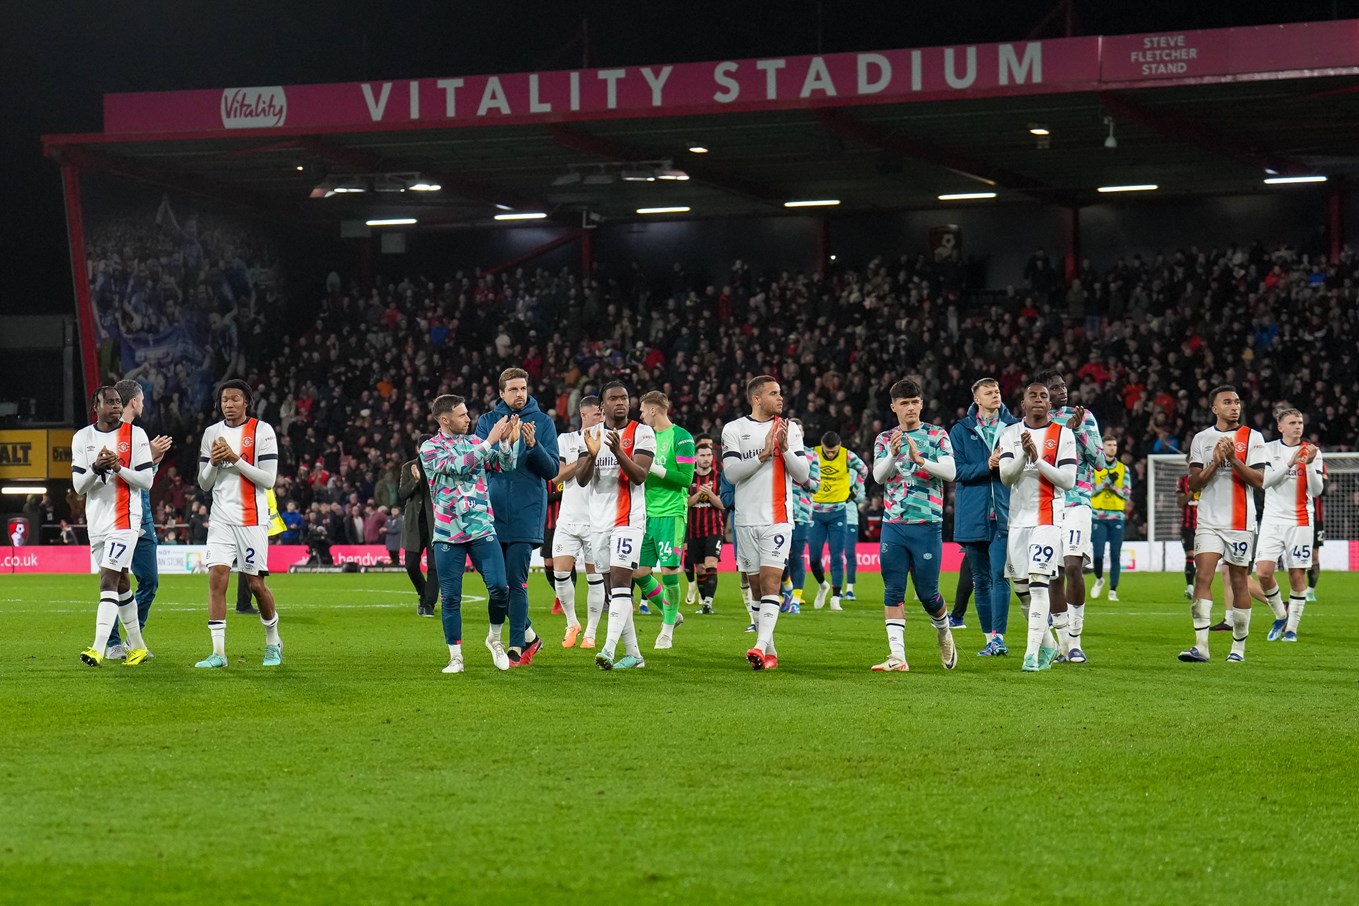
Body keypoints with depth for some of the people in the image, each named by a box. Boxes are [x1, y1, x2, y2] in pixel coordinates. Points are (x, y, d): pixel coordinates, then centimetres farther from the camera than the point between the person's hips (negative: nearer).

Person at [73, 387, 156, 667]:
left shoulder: (135, 435, -2)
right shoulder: (82, 438, 6)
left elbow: (146, 481, -4)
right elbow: (78, 486, 3)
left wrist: (119, 468, -19)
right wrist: (96, 468, -16)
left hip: (125, 518, -5)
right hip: (96, 519, 5)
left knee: (108, 580, -15)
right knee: (120, 582, 13)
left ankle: (99, 649, -22)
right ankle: (136, 645, 25)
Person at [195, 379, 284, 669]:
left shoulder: (262, 431, -3)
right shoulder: (211, 433, 11)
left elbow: (268, 479, -9)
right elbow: (203, 483, 13)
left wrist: (235, 459, -16)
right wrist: (213, 462, -7)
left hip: (252, 520, -3)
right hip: (221, 519, 3)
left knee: (255, 583, 1)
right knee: (216, 577, -11)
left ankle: (273, 641, 25)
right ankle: (218, 652, -11)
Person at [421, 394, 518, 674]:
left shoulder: (474, 441, 11)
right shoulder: (430, 448, -3)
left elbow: (504, 465, 7)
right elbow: (458, 466, -18)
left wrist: (508, 441, -11)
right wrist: (489, 442, -19)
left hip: (482, 529, 3)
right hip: (448, 534, -3)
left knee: (499, 587, -8)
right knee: (450, 597, 0)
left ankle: (495, 639, 15)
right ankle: (456, 658, 10)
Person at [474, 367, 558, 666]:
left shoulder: (542, 422, 3)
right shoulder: (488, 421, 9)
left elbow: (551, 470, -1)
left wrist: (534, 446, -18)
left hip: (526, 512, -3)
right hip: (494, 510, 3)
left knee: (516, 581, -9)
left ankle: (517, 646, -4)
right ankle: (528, 635, 23)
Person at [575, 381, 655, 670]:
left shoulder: (642, 434, -2)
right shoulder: (591, 435, 10)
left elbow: (640, 476, -13)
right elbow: (581, 480, 2)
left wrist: (618, 453, -28)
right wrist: (592, 455, -17)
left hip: (628, 519, -5)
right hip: (598, 521, 5)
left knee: (620, 582, -16)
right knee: (614, 587, 7)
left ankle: (609, 650, -25)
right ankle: (633, 654, 13)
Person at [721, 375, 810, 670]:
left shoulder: (789, 430, 8)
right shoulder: (734, 429, 4)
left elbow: (803, 474, 4)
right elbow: (731, 472, -6)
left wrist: (785, 448, -11)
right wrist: (764, 455, -15)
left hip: (778, 519, -1)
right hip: (747, 520, 1)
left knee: (770, 582, -15)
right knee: (756, 587, 5)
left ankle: (761, 646, -24)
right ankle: (770, 652, 12)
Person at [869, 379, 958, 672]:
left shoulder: (937, 435, 4)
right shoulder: (884, 439, 11)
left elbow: (950, 472, -8)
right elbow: (878, 475, -2)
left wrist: (919, 459, -22)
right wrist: (893, 454, -21)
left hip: (927, 524, -2)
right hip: (893, 525, 2)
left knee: (927, 593, 1)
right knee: (893, 591, -4)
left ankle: (944, 633, 30)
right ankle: (897, 656, -4)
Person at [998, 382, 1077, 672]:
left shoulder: (1063, 435, 1)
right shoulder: (1010, 435, 10)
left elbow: (1068, 480, -6)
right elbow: (1006, 476, -2)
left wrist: (1038, 459, -16)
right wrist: (1024, 454, -19)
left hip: (1047, 519, -4)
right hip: (1018, 518, 4)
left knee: (1038, 583, -16)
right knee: (1021, 589, 7)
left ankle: (1033, 652, -18)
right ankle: (1048, 645, 24)